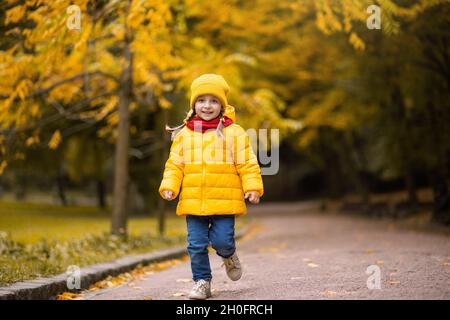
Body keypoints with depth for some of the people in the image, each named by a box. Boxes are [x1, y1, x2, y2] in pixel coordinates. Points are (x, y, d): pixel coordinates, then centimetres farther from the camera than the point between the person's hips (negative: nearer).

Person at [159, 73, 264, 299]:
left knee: (222, 240, -6)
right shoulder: (183, 134, 8)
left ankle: (229, 256, 29)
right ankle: (202, 281, 18)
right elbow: (175, 164, 9)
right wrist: (169, 187, -4)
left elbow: (248, 164, 0)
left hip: (224, 201, -2)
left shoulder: (234, 132, 1)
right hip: (193, 202, 2)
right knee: (196, 244, 2)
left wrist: (252, 188, -11)